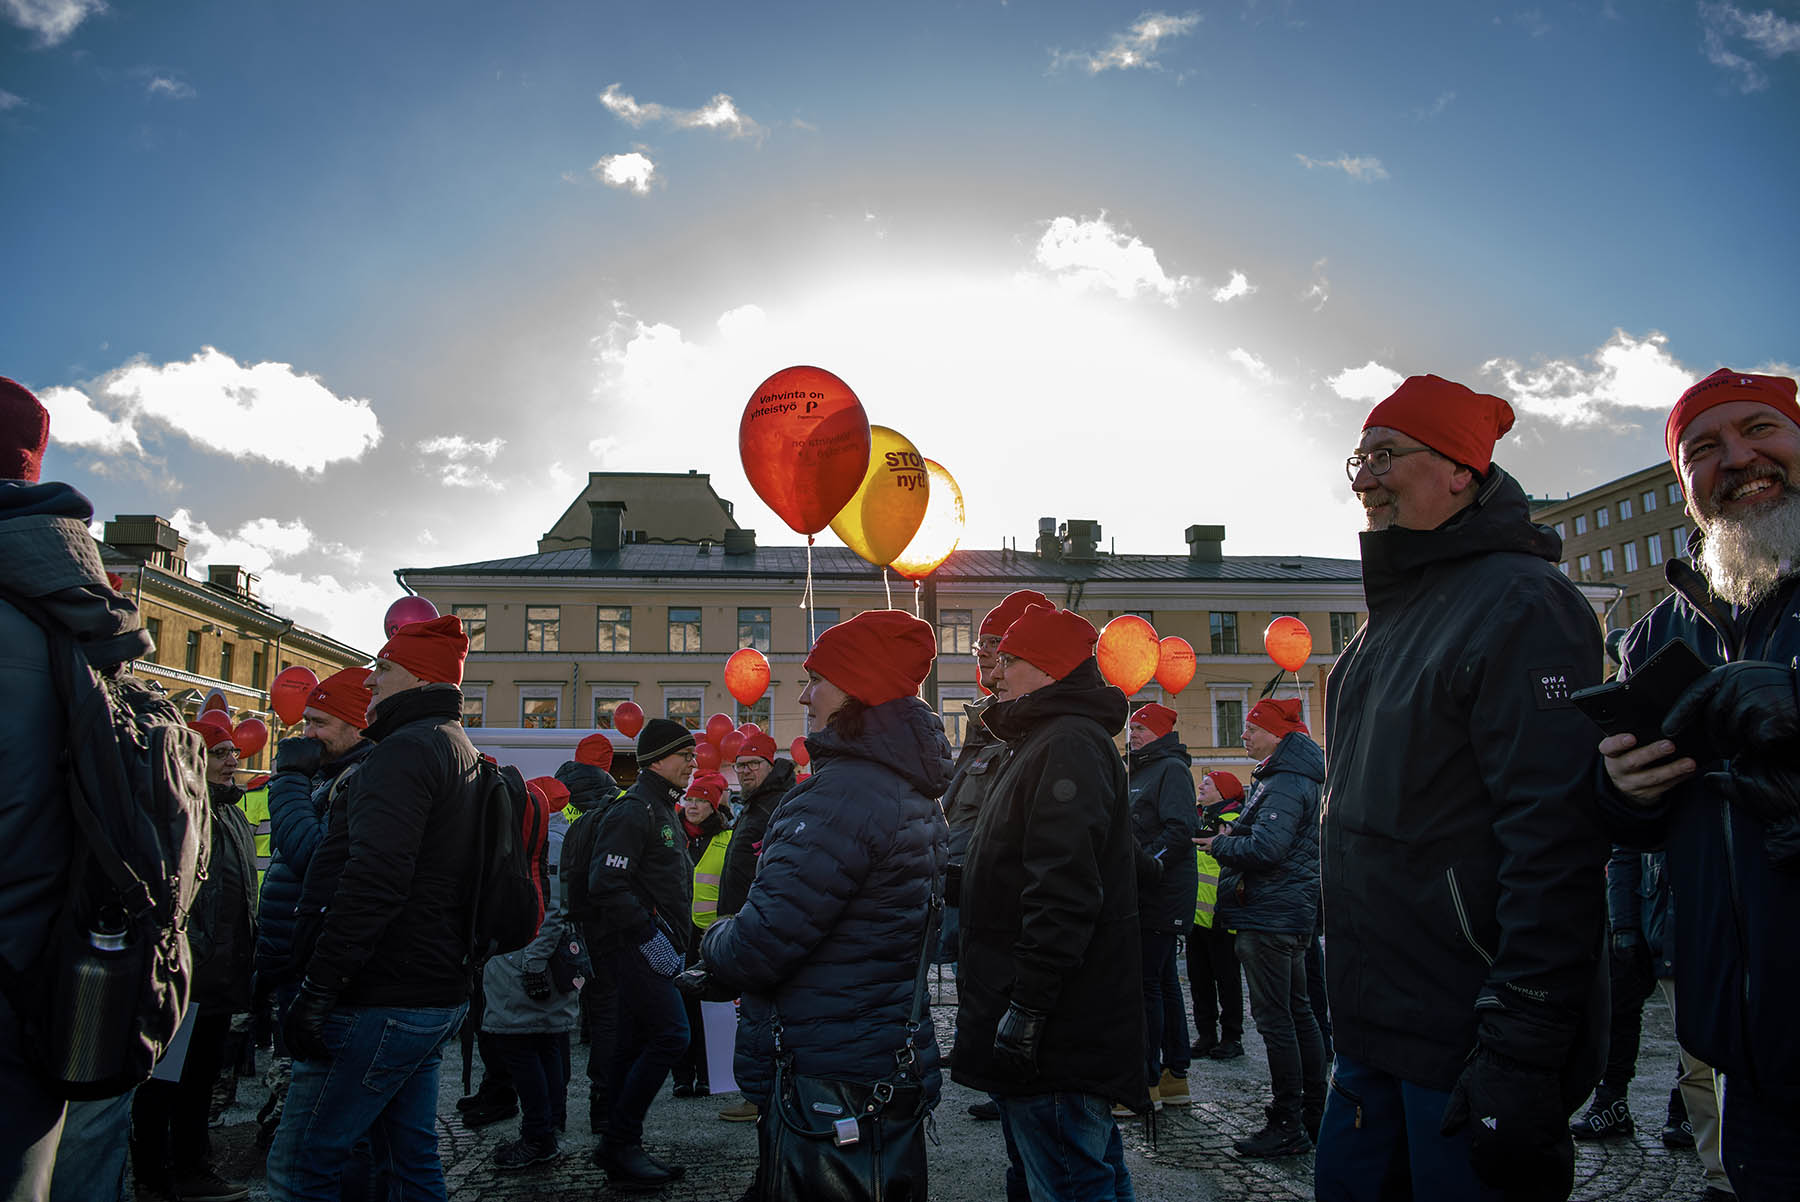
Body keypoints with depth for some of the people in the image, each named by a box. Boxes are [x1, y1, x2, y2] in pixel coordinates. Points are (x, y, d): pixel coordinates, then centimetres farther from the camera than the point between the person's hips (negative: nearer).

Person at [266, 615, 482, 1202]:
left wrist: (316, 989, -21)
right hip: (438, 994, 10)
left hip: (381, 1001, -10)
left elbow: (373, 880, -25)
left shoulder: (406, 751, -14)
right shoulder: (461, 753, 19)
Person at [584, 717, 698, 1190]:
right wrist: (650, 937, -21)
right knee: (671, 1032, -14)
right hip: (634, 944, -10)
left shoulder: (661, 810, 20)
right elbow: (607, 885, -22)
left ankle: (623, 1151, 19)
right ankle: (619, 1142, -5)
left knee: (635, 1045, 12)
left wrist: (675, 939, 16)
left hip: (647, 949, 10)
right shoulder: (634, 810, -13)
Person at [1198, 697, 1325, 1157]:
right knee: (1298, 1013, 16)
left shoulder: (1285, 784, -17)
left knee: (1274, 1018, -6)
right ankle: (1313, 1115, 25)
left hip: (1271, 914, -11)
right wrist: (1233, 835, 6)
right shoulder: (1279, 777, 16)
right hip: (1291, 913, 11)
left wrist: (1218, 845, -12)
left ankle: (1288, 1126, -1)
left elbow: (1266, 848, -26)